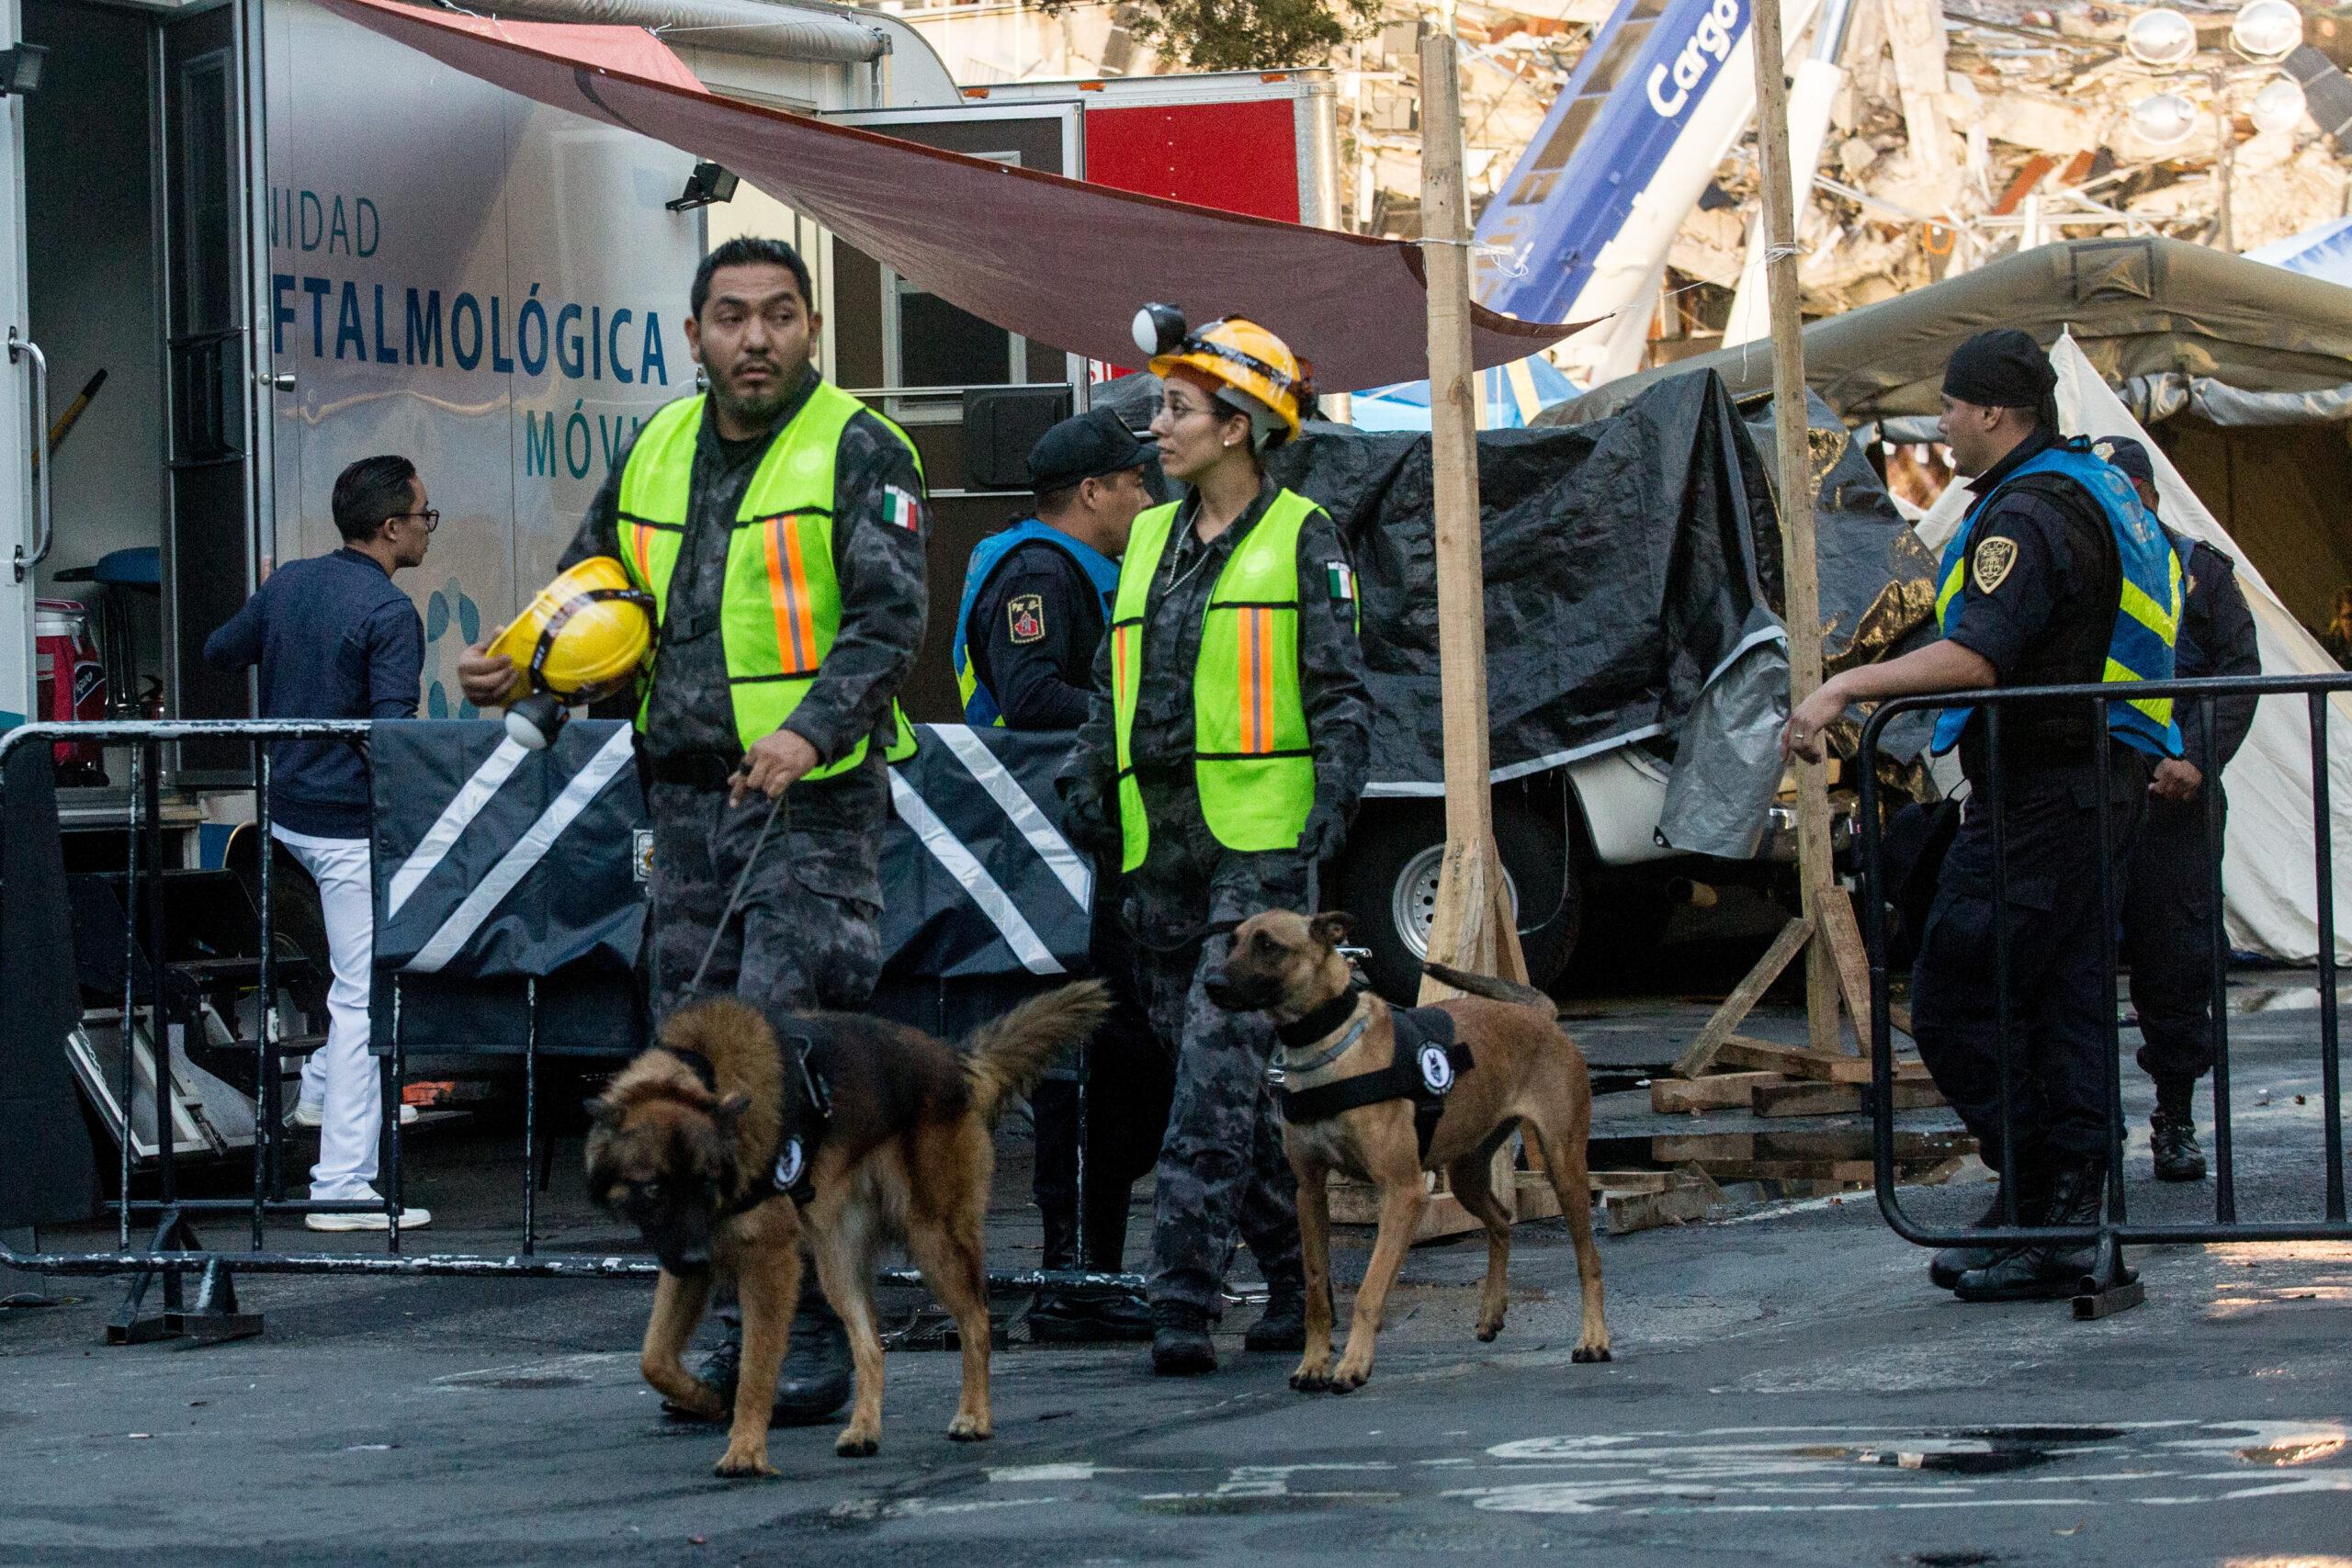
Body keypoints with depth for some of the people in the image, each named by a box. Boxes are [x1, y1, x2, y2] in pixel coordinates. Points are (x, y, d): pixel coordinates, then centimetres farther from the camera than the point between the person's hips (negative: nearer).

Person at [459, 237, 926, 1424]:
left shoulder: (860, 455, -6)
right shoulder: (655, 455, 13)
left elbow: (890, 622, -16)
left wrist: (809, 726, -32)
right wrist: (520, 666, 3)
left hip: (812, 805, -6)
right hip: (686, 799, 7)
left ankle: (814, 1339, -6)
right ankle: (738, 1329, 17)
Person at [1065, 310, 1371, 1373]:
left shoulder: (1300, 539, 0)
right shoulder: (1152, 539, 18)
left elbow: (1342, 695, -2)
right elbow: (1112, 687, 23)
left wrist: (1331, 809, -14)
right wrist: (1091, 782, 7)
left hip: (1260, 845, -7)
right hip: (1161, 847, 7)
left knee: (1217, 1063, -16)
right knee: (1227, 1082, 9)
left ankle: (1184, 1301, -20)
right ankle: (1299, 1276, 20)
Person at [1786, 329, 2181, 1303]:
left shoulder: (2028, 515, -16)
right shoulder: (2098, 490, 17)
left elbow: (1979, 658, -30)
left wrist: (1846, 687, -32)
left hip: (2037, 798, -11)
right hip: (2103, 782, 11)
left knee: (1951, 1002, -7)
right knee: (2067, 1004, 10)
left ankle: (2038, 1198, -8)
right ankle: (2069, 1227, 10)